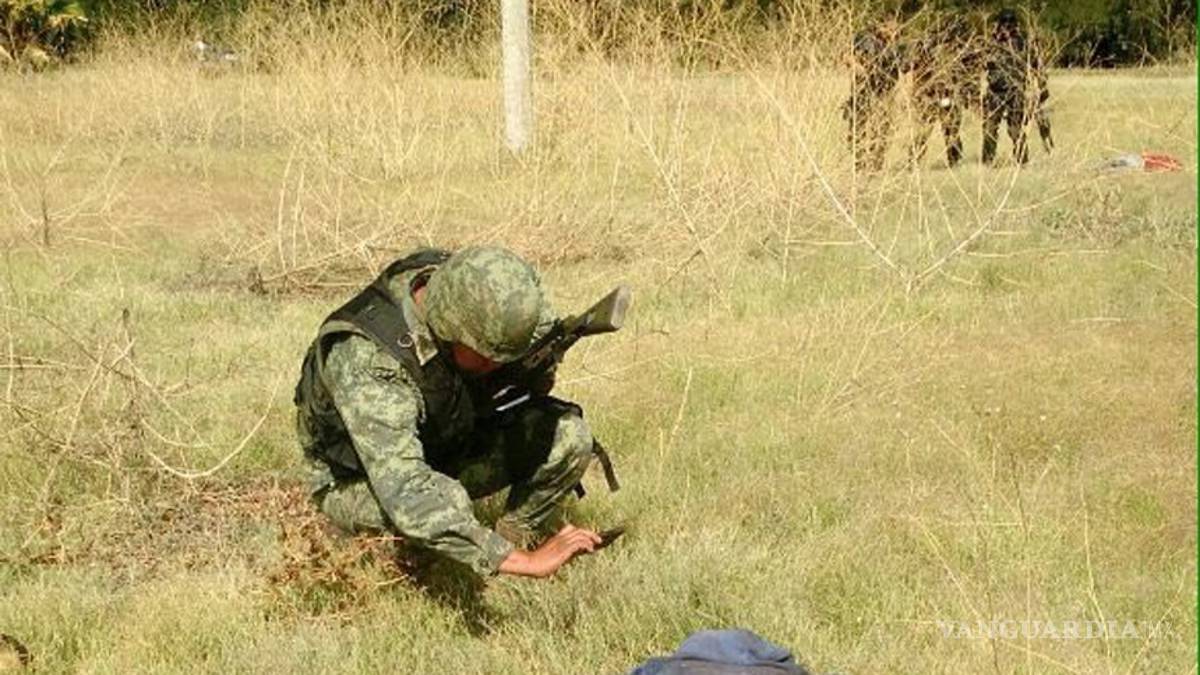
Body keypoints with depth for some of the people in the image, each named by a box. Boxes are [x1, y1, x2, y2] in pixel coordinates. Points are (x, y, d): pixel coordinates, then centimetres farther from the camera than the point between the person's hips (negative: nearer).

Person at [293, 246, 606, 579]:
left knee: (569, 436, -16)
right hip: (357, 485, -6)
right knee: (443, 503, -38)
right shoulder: (367, 361, -39)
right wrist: (524, 563, -49)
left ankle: (516, 535, 7)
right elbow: (408, 498, -46)